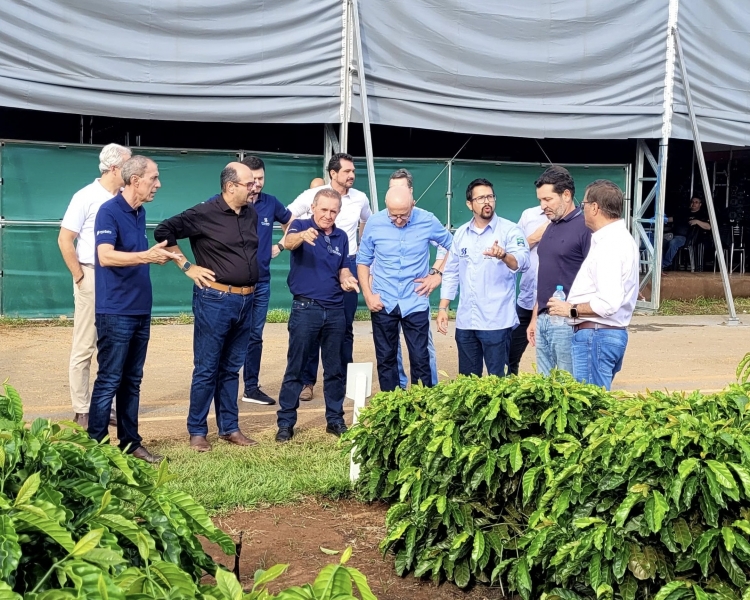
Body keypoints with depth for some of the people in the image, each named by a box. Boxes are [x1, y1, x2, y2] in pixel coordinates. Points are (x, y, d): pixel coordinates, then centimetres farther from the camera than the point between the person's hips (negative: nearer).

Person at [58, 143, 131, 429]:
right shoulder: (86, 197, -10)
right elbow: (64, 240, -9)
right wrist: (80, 278, -10)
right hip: (93, 277, -6)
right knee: (85, 347, 1)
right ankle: (82, 411, 8)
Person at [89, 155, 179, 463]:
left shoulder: (139, 212, 12)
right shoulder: (109, 211, -13)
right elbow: (105, 256, -28)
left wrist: (158, 254, 16)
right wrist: (146, 256, -37)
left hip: (140, 310, 8)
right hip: (115, 312, -8)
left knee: (132, 381, 12)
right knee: (109, 381, -4)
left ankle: (130, 443, 19)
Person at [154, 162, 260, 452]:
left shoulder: (252, 213, 8)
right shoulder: (204, 214, -11)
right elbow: (164, 231, -9)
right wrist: (187, 266, -8)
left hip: (245, 300, 6)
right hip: (215, 300, -6)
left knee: (231, 368, 14)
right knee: (207, 369, 1)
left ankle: (230, 427, 23)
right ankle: (197, 431, 12)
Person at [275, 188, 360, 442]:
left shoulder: (341, 237, 9)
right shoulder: (301, 226, -6)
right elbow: (289, 242, -28)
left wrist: (347, 280, -8)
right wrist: (302, 235, -52)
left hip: (335, 310, 4)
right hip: (305, 308, -4)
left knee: (334, 369, 11)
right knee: (295, 368, 1)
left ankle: (335, 419, 22)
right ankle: (286, 422, 8)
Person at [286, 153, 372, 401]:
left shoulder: (360, 199, 2)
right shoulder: (312, 195, -7)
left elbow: (367, 224, 23)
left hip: (348, 265, 3)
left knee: (345, 326, 7)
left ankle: (343, 379, 18)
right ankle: (307, 381, 8)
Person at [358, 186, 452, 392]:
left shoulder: (428, 221, -8)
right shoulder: (374, 223, -6)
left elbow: (453, 247, 8)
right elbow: (363, 261, 5)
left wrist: (438, 274, 0)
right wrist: (368, 295, -3)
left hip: (415, 303, -1)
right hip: (383, 303, 1)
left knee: (420, 359, 1)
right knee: (385, 359, 10)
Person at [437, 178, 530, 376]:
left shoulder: (509, 230, -6)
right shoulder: (460, 233, 9)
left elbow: (523, 262, -22)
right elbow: (451, 273, 14)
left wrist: (503, 256, -43)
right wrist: (443, 308, 8)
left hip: (497, 321, -5)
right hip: (465, 321, 5)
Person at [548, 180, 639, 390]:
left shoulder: (609, 244, -17)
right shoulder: (619, 237, 16)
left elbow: (608, 303, -25)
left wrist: (571, 309, -12)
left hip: (595, 335, -10)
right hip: (613, 333, 10)